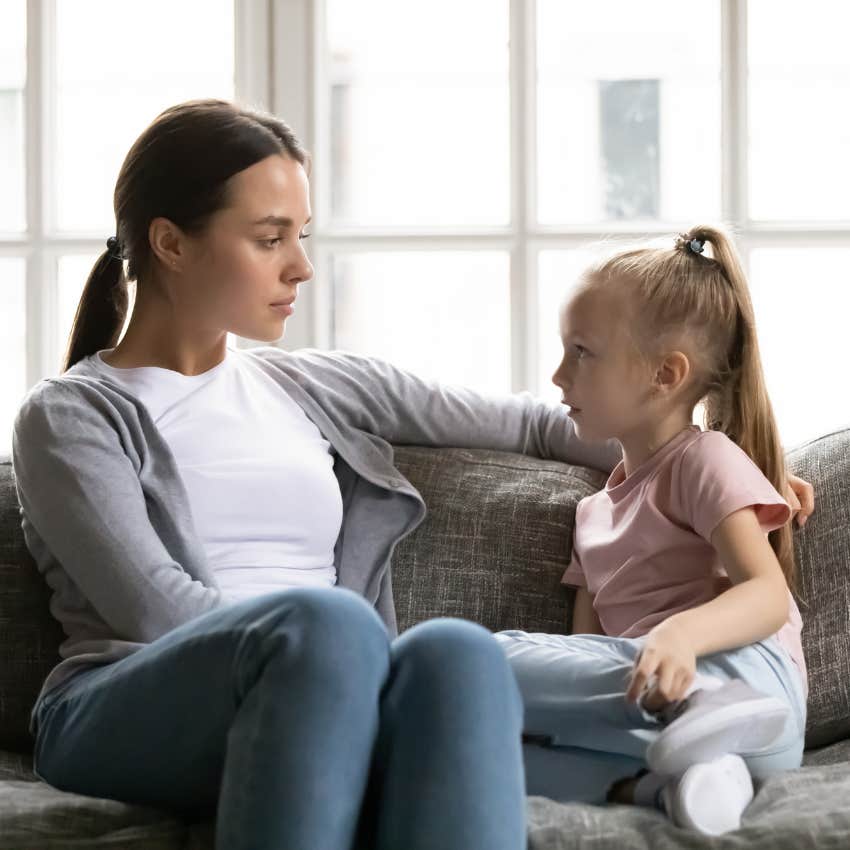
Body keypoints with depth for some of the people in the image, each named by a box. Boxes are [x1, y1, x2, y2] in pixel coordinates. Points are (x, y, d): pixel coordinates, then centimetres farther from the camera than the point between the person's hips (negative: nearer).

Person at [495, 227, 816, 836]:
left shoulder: (707, 460, 7)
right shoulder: (597, 512, 30)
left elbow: (769, 596, -8)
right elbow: (588, 651, 21)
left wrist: (680, 633, -29)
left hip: (736, 668, -7)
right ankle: (662, 780, -34)